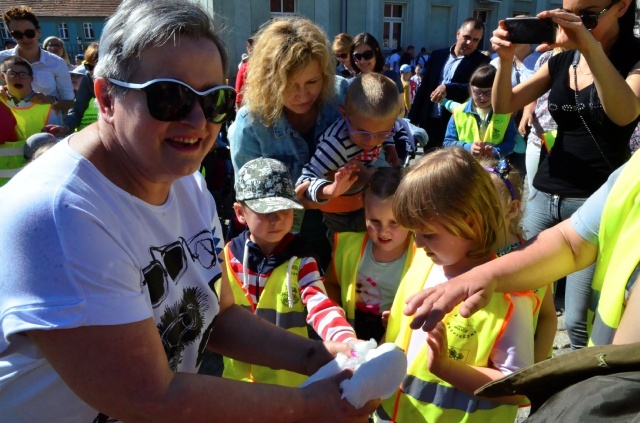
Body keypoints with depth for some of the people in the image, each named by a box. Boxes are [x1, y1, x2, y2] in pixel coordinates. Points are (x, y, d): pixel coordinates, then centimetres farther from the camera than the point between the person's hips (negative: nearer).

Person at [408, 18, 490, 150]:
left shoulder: (481, 62, -1)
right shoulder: (438, 55, 11)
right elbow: (424, 87, 12)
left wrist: (448, 89, -29)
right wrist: (414, 117, 8)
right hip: (430, 122, 4)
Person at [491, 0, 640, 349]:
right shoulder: (561, 61, 10)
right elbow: (503, 106, 1)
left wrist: (591, 47, -37)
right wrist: (506, 60, -18)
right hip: (545, 197, 5)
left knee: (578, 320, -7)